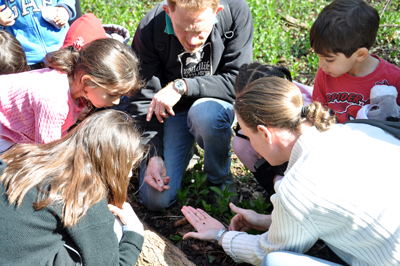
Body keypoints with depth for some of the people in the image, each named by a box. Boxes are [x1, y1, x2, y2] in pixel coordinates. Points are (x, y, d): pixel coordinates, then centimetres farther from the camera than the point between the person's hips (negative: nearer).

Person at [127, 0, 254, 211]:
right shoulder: (150, 28, -20)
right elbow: (143, 98, -13)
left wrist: (182, 86, -32)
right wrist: (153, 154, -21)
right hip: (172, 113, 1)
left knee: (204, 113, -39)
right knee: (156, 200, -10)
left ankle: (220, 179, -7)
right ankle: (186, 148, 21)